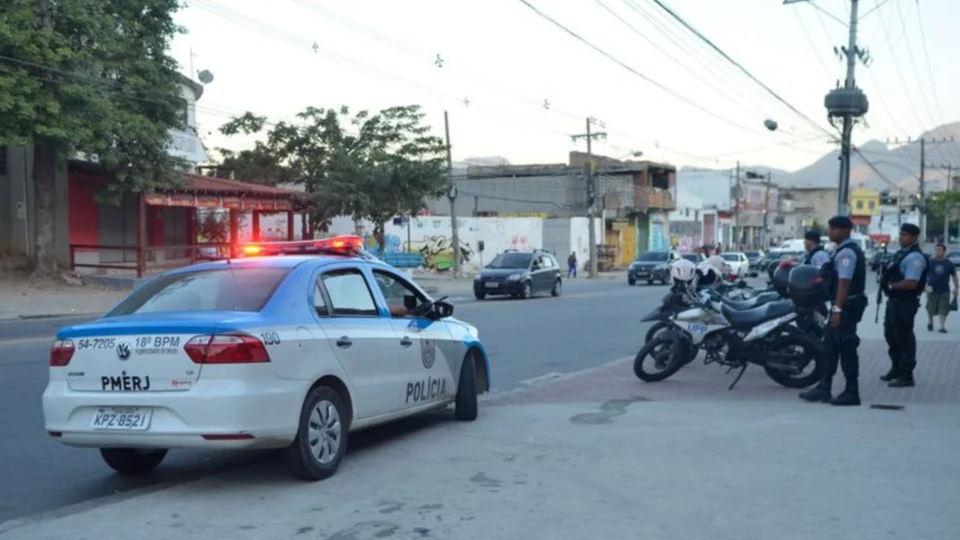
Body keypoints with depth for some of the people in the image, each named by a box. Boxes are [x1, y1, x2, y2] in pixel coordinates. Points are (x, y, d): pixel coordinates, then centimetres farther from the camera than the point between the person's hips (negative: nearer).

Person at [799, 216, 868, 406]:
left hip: (846, 307, -10)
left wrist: (837, 310, -27)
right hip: (844, 307, 10)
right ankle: (824, 387, 14)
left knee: (846, 349, -5)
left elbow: (844, 283, -24)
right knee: (830, 347, 11)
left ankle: (851, 393, 2)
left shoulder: (846, 252, -17)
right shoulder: (847, 250, 17)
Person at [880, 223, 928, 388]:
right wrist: (885, 278, 2)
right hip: (894, 300, 10)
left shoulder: (915, 257, -18)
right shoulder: (901, 253, 13)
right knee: (891, 335, 19)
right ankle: (897, 368, 34)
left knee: (904, 337, -3)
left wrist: (891, 285, -15)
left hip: (905, 303, -10)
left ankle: (906, 375, 4)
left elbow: (911, 283, -26)